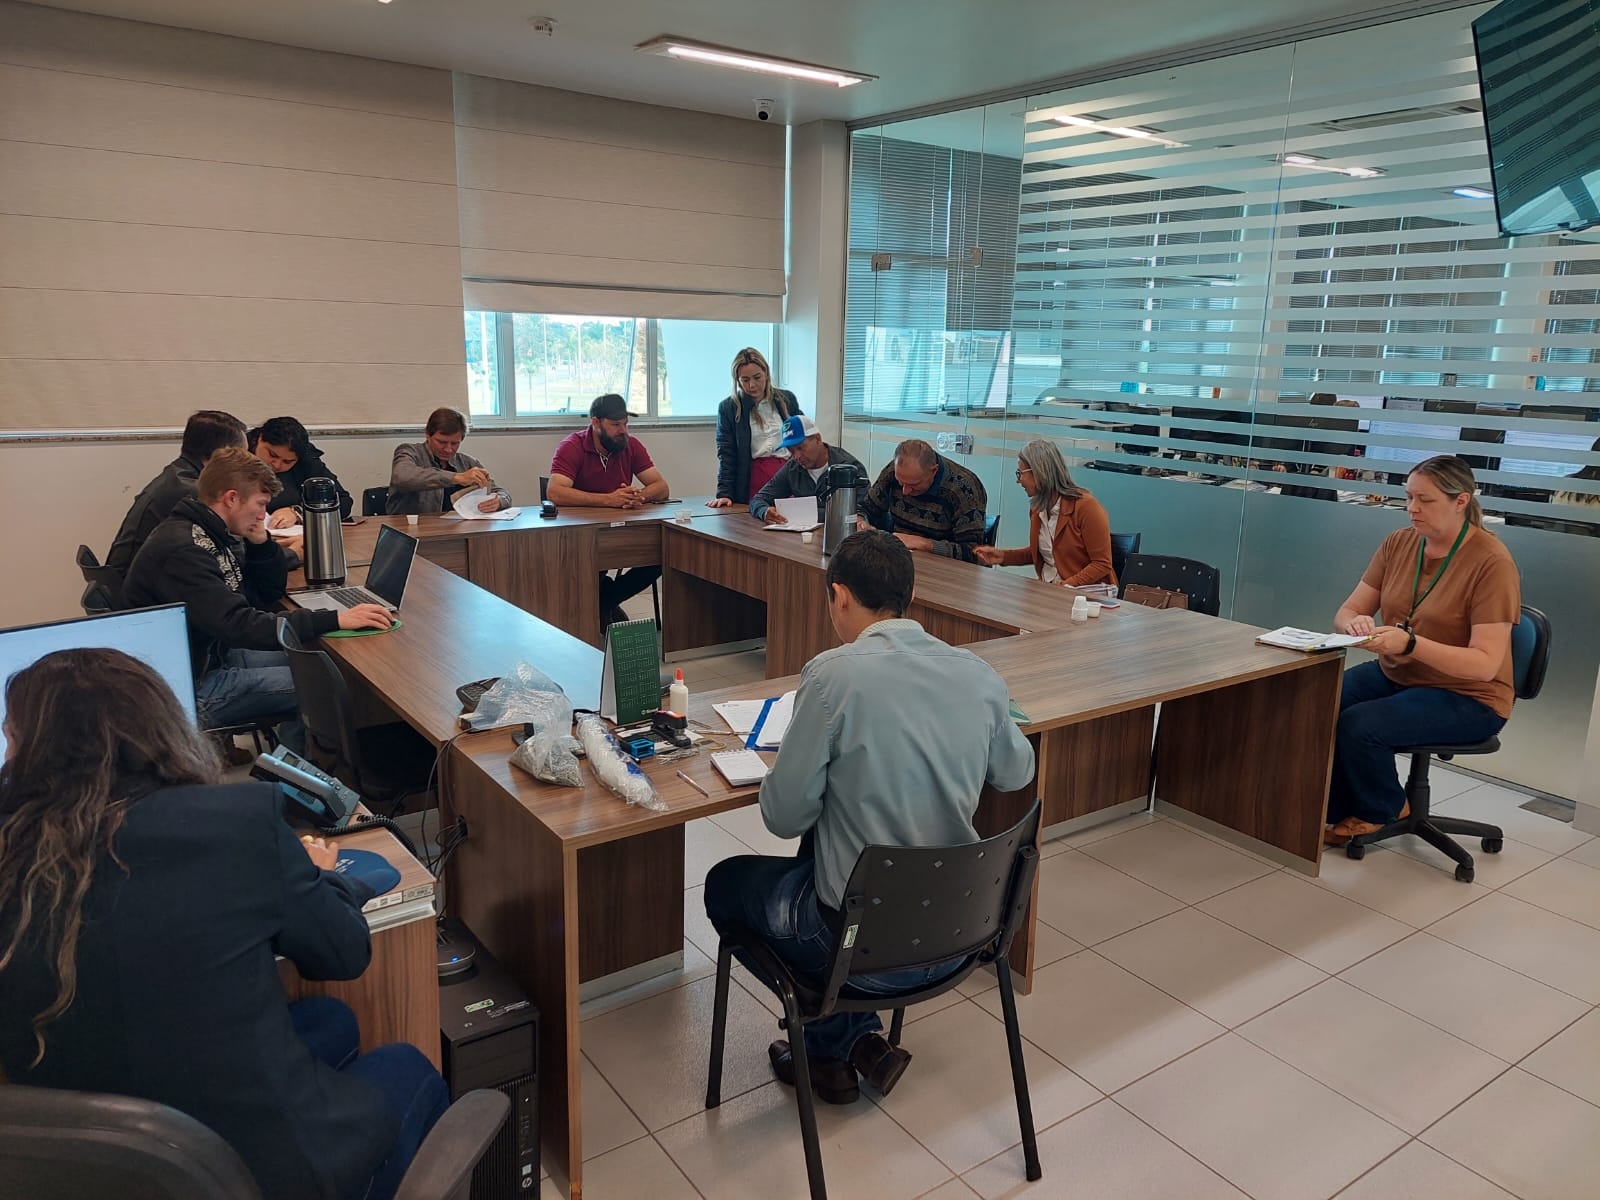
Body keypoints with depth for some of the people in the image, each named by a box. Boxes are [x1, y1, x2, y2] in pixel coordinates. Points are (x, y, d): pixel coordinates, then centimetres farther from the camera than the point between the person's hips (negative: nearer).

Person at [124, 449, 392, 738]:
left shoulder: (209, 535, 6)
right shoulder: (182, 551, -25)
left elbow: (270, 593, 13)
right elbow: (240, 626, -34)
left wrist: (260, 541, -5)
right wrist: (335, 620, -37)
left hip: (213, 655, 10)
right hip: (192, 688, -10)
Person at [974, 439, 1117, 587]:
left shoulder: (1086, 506, -13)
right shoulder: (1037, 508, 8)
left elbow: (1102, 564, -12)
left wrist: (1065, 586, -23)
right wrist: (1003, 556, 8)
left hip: (1086, 593, -6)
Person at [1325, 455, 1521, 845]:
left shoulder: (1492, 562, -18)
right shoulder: (1398, 543, 0)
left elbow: (1486, 664, -23)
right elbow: (1346, 612, 2)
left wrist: (1410, 643, -38)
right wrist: (1356, 623, -24)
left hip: (1466, 696, -6)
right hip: (1393, 675, 6)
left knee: (1358, 725, -28)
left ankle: (1380, 812, 2)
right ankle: (1339, 809, 2)